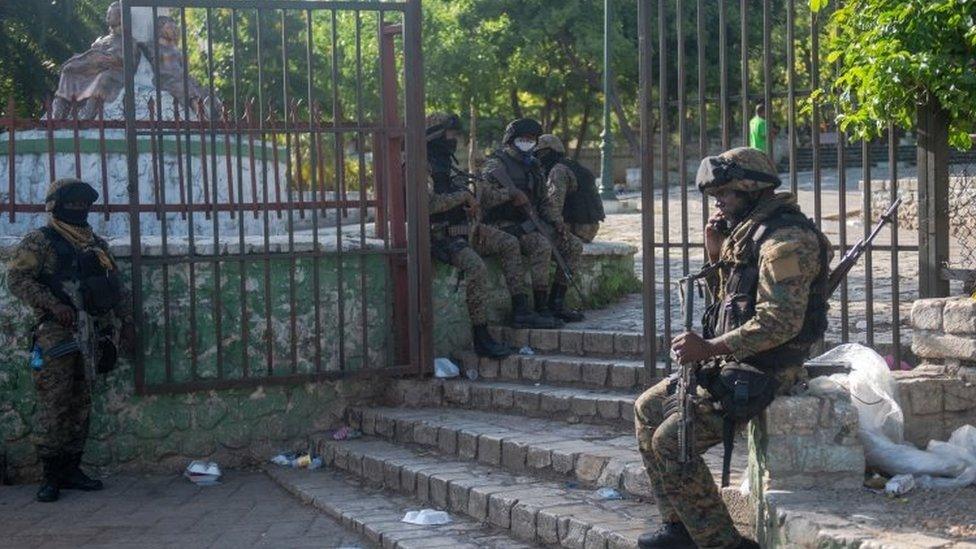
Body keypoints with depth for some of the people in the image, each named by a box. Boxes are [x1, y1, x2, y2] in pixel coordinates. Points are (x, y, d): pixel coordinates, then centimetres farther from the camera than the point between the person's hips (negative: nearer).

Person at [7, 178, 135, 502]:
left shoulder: (96, 245, 18)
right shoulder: (39, 242, -1)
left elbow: (116, 286, 23)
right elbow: (17, 278, -10)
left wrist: (126, 322, 15)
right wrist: (53, 305, -19)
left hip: (90, 335, 6)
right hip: (57, 333, -6)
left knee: (81, 406, 8)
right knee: (53, 407, -7)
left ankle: (71, 469, 14)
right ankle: (51, 475, -3)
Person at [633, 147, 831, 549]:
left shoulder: (786, 239, -19)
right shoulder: (748, 232, 14)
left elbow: (780, 322, -27)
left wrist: (710, 348, -28)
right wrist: (716, 253, 7)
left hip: (764, 371, -11)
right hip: (731, 364, 11)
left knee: (671, 439, -19)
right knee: (648, 410, 12)